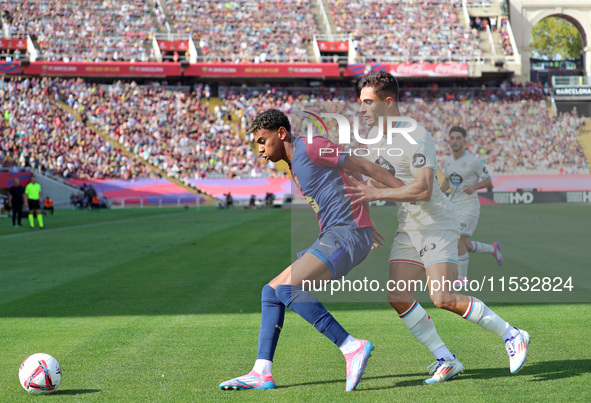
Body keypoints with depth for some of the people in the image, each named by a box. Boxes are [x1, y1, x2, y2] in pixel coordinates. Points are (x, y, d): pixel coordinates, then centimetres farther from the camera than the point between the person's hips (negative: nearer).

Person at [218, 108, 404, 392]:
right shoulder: (294, 166, 20)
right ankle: (261, 373, 2)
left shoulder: (310, 148, -9)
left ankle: (352, 347, -24)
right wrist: (368, 227, 37)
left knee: (288, 288, -22)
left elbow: (363, 166, -8)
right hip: (332, 237, 10)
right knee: (271, 291, 6)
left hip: (347, 234, -10)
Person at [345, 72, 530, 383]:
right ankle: (446, 360, 3)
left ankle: (512, 336, 2)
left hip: (436, 225, -8)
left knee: (443, 298, -15)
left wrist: (377, 193, -25)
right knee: (398, 298, -6)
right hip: (407, 229, 8)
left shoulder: (415, 136, -18)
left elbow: (423, 190, -27)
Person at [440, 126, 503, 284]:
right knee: (465, 245, 11)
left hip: (469, 207, -7)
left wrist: (474, 186, -23)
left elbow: (488, 181, -5)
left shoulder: (473, 161, -11)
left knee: (459, 241, -15)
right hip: (453, 206, 7)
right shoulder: (447, 161, 8)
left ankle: (462, 277, -2)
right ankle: (493, 248, 36)